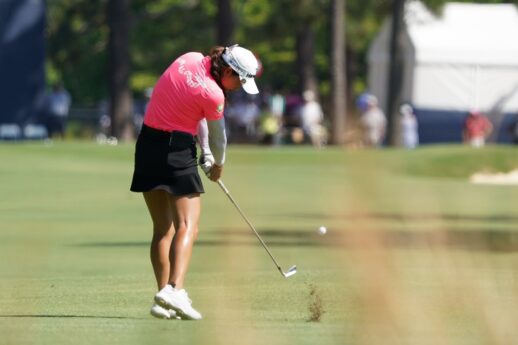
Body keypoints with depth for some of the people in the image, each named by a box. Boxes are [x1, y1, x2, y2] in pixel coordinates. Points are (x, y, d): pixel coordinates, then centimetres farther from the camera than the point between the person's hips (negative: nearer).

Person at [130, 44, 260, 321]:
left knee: (162, 229, 11)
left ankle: (163, 300, 8)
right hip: (177, 151, -8)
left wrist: (206, 151, 14)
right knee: (187, 226, -13)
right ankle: (174, 289, -32)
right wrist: (217, 165, 21)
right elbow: (217, 136, 1)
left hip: (147, 145, 8)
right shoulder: (213, 95, -16)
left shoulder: (190, 59, 4)